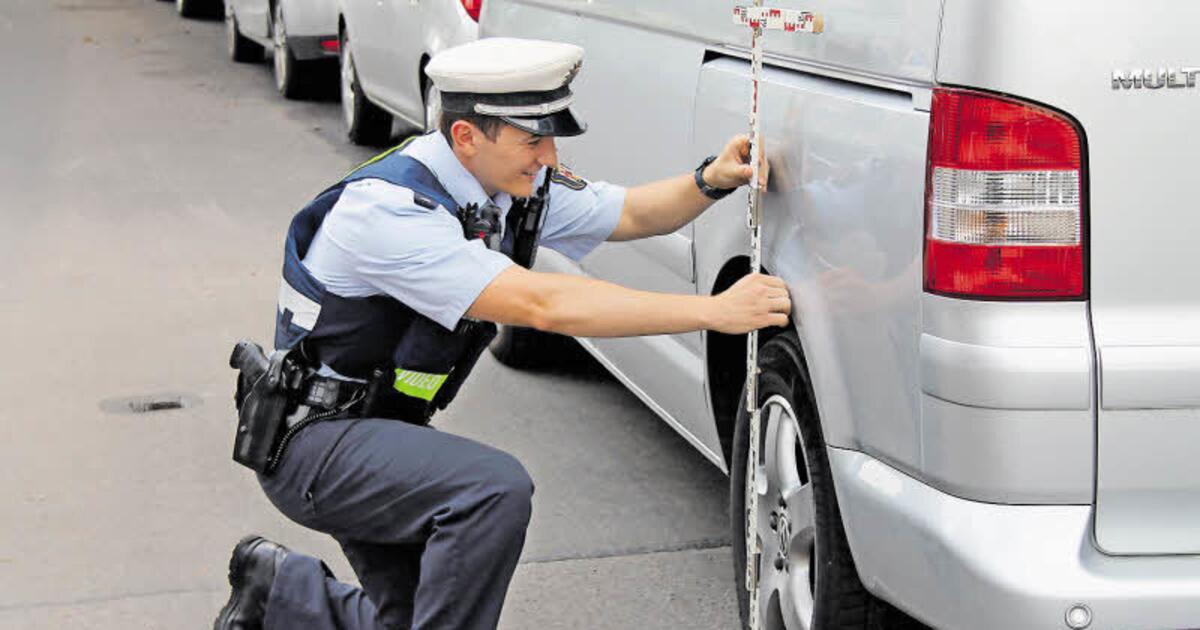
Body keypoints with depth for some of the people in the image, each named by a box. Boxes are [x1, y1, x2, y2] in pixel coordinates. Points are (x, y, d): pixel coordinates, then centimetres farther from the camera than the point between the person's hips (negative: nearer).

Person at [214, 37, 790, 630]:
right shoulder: (389, 207, -28)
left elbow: (634, 213, 6)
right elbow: (541, 304, -35)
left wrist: (710, 181, -17)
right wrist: (714, 311, -37)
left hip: (390, 427, 9)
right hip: (314, 442, -9)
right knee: (497, 489, -30)